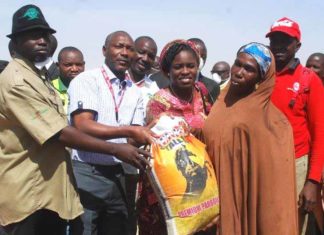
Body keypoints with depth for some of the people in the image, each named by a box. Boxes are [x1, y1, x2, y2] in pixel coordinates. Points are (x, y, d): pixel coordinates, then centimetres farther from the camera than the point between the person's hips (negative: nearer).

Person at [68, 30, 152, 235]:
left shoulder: (135, 92, 10)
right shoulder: (86, 80, -7)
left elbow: (134, 138, 6)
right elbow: (83, 126, -19)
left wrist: (146, 134, -16)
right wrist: (129, 131, -23)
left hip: (118, 175, 6)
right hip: (86, 173, -6)